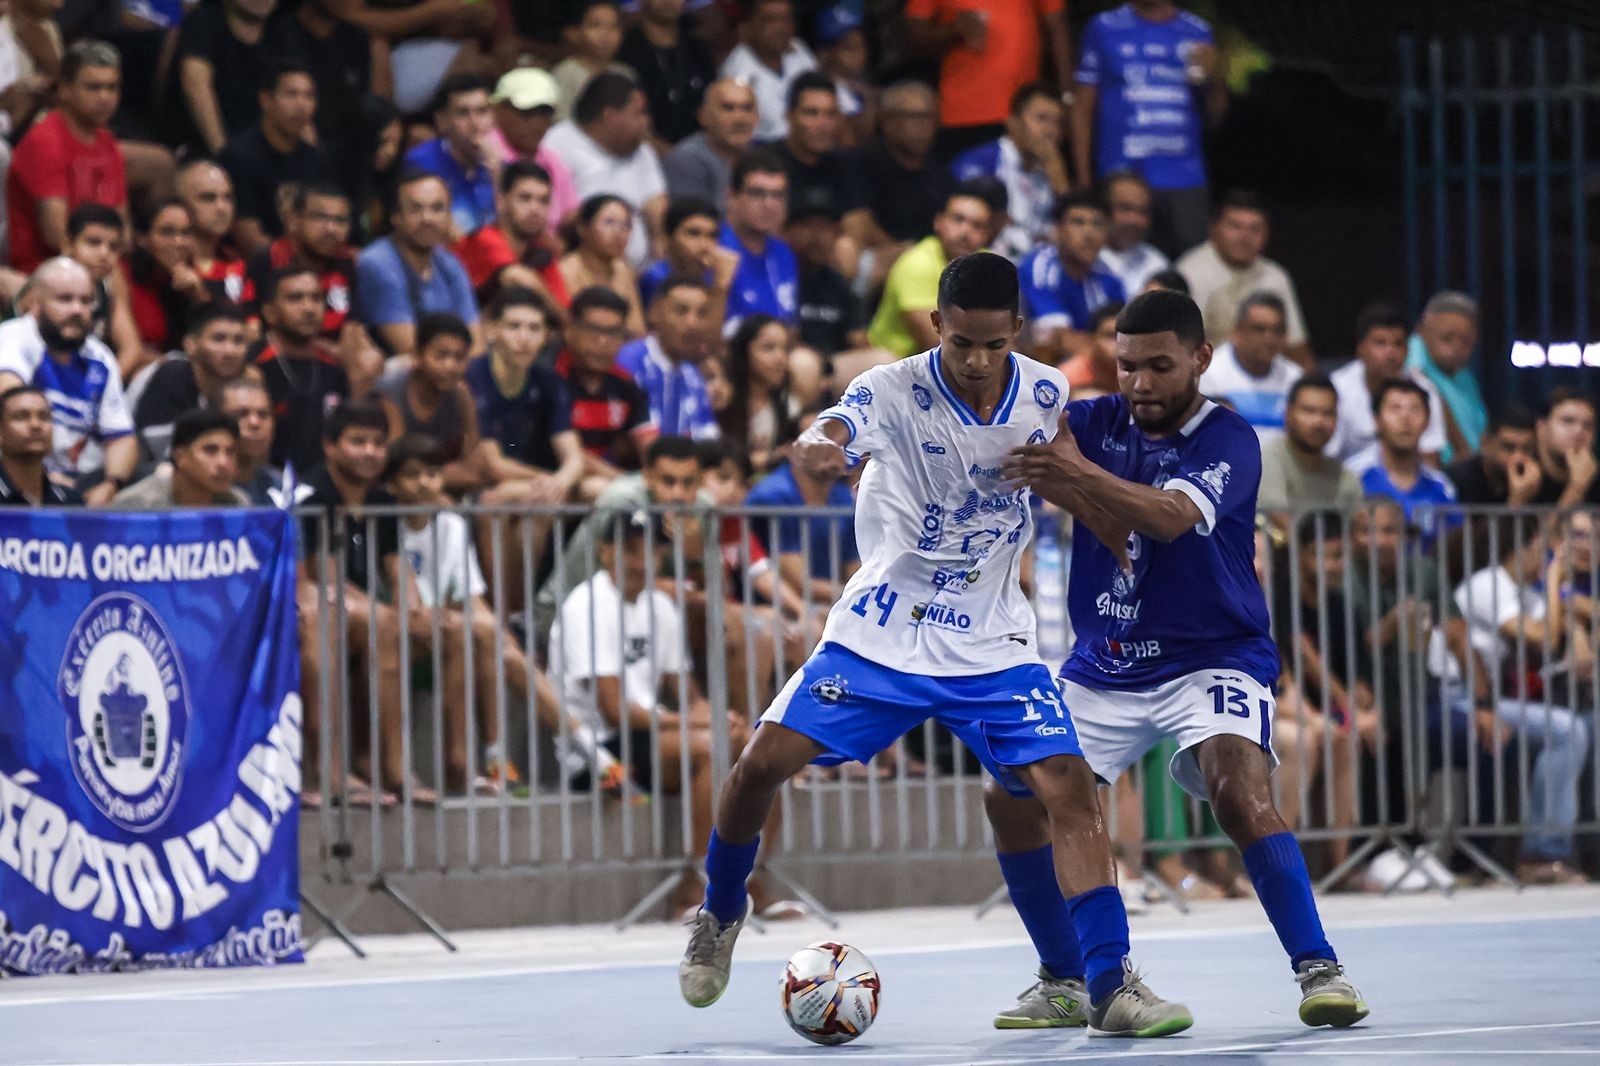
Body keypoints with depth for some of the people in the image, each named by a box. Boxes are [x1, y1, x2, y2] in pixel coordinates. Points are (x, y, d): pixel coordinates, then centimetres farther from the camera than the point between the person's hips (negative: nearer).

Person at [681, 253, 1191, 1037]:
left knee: (1068, 789, -16)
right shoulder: (893, 391, -17)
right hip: (880, 634, -1)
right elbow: (826, 440, -41)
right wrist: (815, 452, -60)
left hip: (992, 643, 1)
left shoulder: (1045, 397, -6)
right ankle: (720, 916, 18)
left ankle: (1109, 984, -11)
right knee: (764, 761, -9)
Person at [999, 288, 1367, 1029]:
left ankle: (1319, 969, -22)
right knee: (1013, 801, -4)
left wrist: (1079, 474, -49)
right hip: (1102, 667, 5)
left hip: (1211, 661, -5)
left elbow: (1171, 517, -32)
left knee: (1240, 794, -29)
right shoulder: (1097, 422, 2)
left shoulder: (1228, 441, -14)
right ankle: (1064, 978, 13)